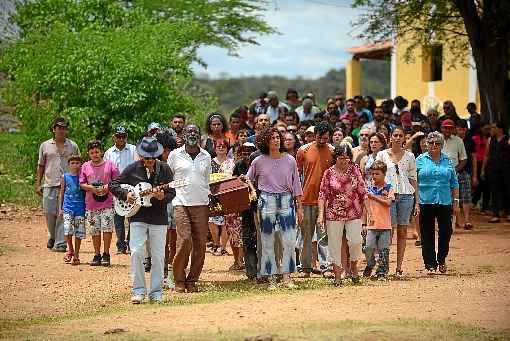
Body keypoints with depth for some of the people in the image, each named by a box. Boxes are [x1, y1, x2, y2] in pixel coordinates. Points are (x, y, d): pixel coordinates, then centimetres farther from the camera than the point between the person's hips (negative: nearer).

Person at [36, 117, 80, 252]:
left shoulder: (73, 146, 10)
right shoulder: (45, 145, 12)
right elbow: (40, 166, 14)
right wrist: (38, 184, 8)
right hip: (49, 184, 1)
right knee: (49, 212, 0)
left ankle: (60, 243, -4)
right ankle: (52, 236, 26)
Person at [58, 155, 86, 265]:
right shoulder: (65, 177, 6)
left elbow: (86, 193, 8)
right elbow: (61, 193, 11)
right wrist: (60, 208, 7)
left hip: (80, 208, 0)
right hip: (68, 207, 0)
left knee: (79, 233, 1)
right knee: (67, 230, -13)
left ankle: (76, 255, 14)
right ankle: (70, 250, 12)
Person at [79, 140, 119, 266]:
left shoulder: (110, 165, 3)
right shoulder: (85, 166, 8)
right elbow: (81, 184, 7)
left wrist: (108, 187, -13)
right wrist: (91, 188, -10)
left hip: (107, 203, -2)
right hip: (91, 204, 2)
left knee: (107, 228, -8)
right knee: (94, 231, 5)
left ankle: (106, 255, 2)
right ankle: (97, 255, 14)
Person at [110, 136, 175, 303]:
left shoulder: (164, 169, 0)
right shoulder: (132, 169, 0)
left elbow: (172, 192, 0)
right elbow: (113, 185, 6)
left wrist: (162, 197, -21)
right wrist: (125, 194, -10)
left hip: (159, 218, 1)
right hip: (137, 217, -1)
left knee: (158, 256, 3)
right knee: (136, 253, -10)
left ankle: (156, 292, 14)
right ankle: (139, 291, -1)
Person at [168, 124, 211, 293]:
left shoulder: (206, 156, 13)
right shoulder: (175, 155, 5)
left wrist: (209, 197, 9)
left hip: (201, 204, 3)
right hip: (181, 203, -3)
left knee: (200, 244, -1)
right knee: (185, 241, -15)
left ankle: (192, 281, 10)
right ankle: (179, 281, -2)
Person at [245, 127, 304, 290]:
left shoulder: (290, 160, 5)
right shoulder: (259, 162, 2)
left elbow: (296, 185, 9)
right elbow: (248, 181, 16)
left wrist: (299, 207, 7)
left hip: (286, 201, 1)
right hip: (266, 202, -1)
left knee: (289, 241, -4)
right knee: (268, 241, 1)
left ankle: (287, 277, 3)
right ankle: (271, 278, 6)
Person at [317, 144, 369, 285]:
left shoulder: (354, 170, 3)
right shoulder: (329, 173, -1)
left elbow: (362, 191, 6)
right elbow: (323, 194, -1)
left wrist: (367, 210, 3)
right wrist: (321, 214, -10)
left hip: (354, 213, 1)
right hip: (334, 214, 0)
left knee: (355, 241, -6)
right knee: (334, 244, 3)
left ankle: (353, 268, 20)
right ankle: (338, 274, 12)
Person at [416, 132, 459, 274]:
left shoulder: (447, 161, 10)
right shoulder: (420, 160, 4)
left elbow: (454, 183, 13)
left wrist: (456, 201, 7)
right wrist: (415, 202, -6)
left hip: (445, 202, 2)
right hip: (425, 202, -2)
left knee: (446, 231, 2)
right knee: (427, 234, 1)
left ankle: (441, 259, 23)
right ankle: (430, 265, 7)